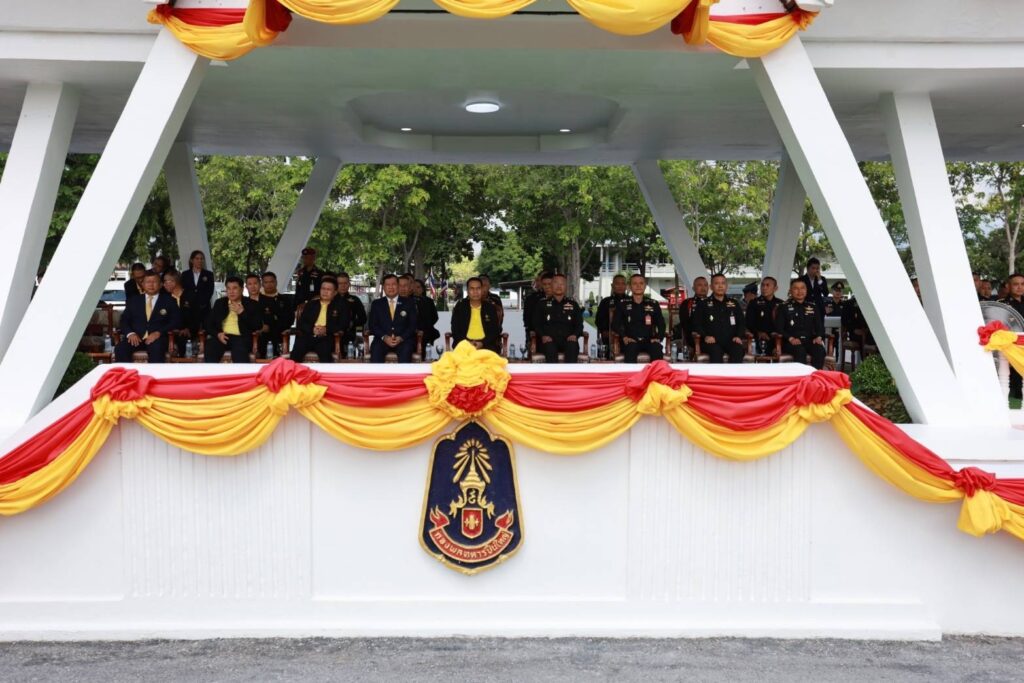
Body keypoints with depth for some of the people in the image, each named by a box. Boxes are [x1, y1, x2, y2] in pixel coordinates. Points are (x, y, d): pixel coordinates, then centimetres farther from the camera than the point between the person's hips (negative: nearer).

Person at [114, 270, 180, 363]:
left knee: (156, 349, -38)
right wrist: (130, 333, -7)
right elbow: (124, 320, 15)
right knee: (120, 349, -30)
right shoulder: (133, 300, 21)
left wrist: (159, 333, -13)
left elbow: (176, 321, 4)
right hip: (136, 337, 3)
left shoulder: (169, 301, 14)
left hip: (157, 338, -2)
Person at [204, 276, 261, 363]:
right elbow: (208, 323, 16)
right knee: (210, 351, -31)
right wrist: (217, 333, -5)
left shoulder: (251, 304, 11)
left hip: (241, 337, -2)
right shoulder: (219, 303, 21)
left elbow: (257, 326, 2)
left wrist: (242, 313, -8)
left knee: (240, 352, -37)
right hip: (221, 336, 3)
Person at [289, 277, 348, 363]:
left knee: (325, 352, -37)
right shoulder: (311, 304, 23)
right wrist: (312, 329, -8)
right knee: (296, 352, -29)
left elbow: (344, 325, 4)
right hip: (308, 336, 2)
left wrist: (326, 329, -11)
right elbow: (301, 323, 14)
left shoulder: (340, 305, 16)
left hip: (327, 338, -2)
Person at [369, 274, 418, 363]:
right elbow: (373, 325, 8)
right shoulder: (376, 304, 15)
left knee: (406, 351, -34)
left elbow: (413, 324, 6)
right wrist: (384, 337, -12)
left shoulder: (408, 303, 13)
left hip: (403, 340, -1)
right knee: (376, 350, -32)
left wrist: (401, 338, -12)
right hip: (382, 340, 1)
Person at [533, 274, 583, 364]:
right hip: (548, 340, -1)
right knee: (550, 347, -37)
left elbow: (579, 324, 17)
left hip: (567, 339, 1)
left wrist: (575, 335, -6)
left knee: (572, 346, -35)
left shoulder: (573, 305, 22)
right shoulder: (542, 304, 19)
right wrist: (543, 335, -8)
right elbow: (536, 324, 12)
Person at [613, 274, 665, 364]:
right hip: (631, 341, -1)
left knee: (657, 349, -33)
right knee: (631, 348, -37)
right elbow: (615, 323, 9)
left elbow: (661, 324, 18)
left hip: (649, 341, 1)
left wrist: (658, 337, -2)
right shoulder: (622, 304, 14)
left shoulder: (653, 304, 17)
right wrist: (624, 337, -8)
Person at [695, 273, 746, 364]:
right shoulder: (704, 304, 14)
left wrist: (739, 336, -2)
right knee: (716, 351, -37)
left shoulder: (734, 304, 22)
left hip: (730, 341, 2)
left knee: (738, 349, -32)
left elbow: (741, 323, 19)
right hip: (712, 342, -2)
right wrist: (705, 336, -13)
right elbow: (697, 324, 6)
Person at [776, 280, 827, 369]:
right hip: (791, 342, -3)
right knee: (800, 350, -36)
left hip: (810, 341, 3)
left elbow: (819, 325, 17)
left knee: (820, 350, -30)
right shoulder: (784, 307, 9)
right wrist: (790, 338, -16)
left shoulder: (813, 307, 20)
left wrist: (819, 337, -6)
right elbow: (778, 328, 1)